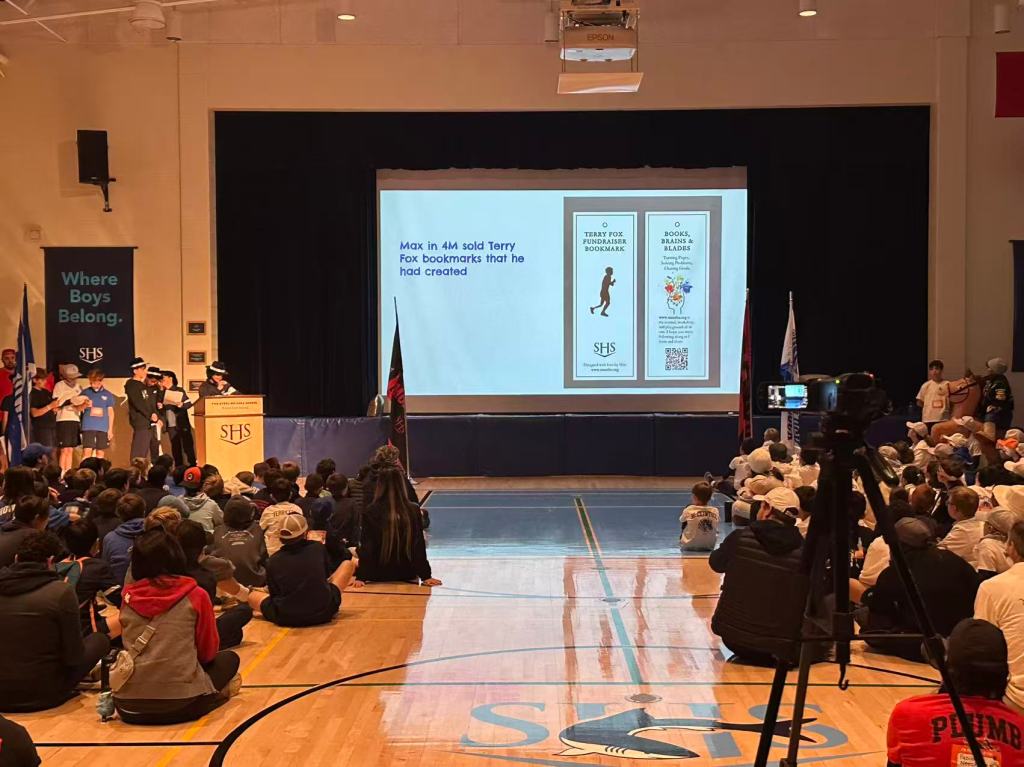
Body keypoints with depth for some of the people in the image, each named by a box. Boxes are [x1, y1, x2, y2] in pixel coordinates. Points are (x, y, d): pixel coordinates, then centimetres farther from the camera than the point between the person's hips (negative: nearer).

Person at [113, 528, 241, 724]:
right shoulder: (195, 596, -1)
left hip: (129, 707, 2)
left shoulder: (128, 598, 8)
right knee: (229, 658, 25)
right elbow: (208, 652, 10)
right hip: (180, 704, -2)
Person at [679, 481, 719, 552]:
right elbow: (715, 530, 5)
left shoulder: (689, 510, -18)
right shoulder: (715, 511, -10)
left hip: (690, 546, -2)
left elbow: (681, 520, 6)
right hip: (709, 546, 2)